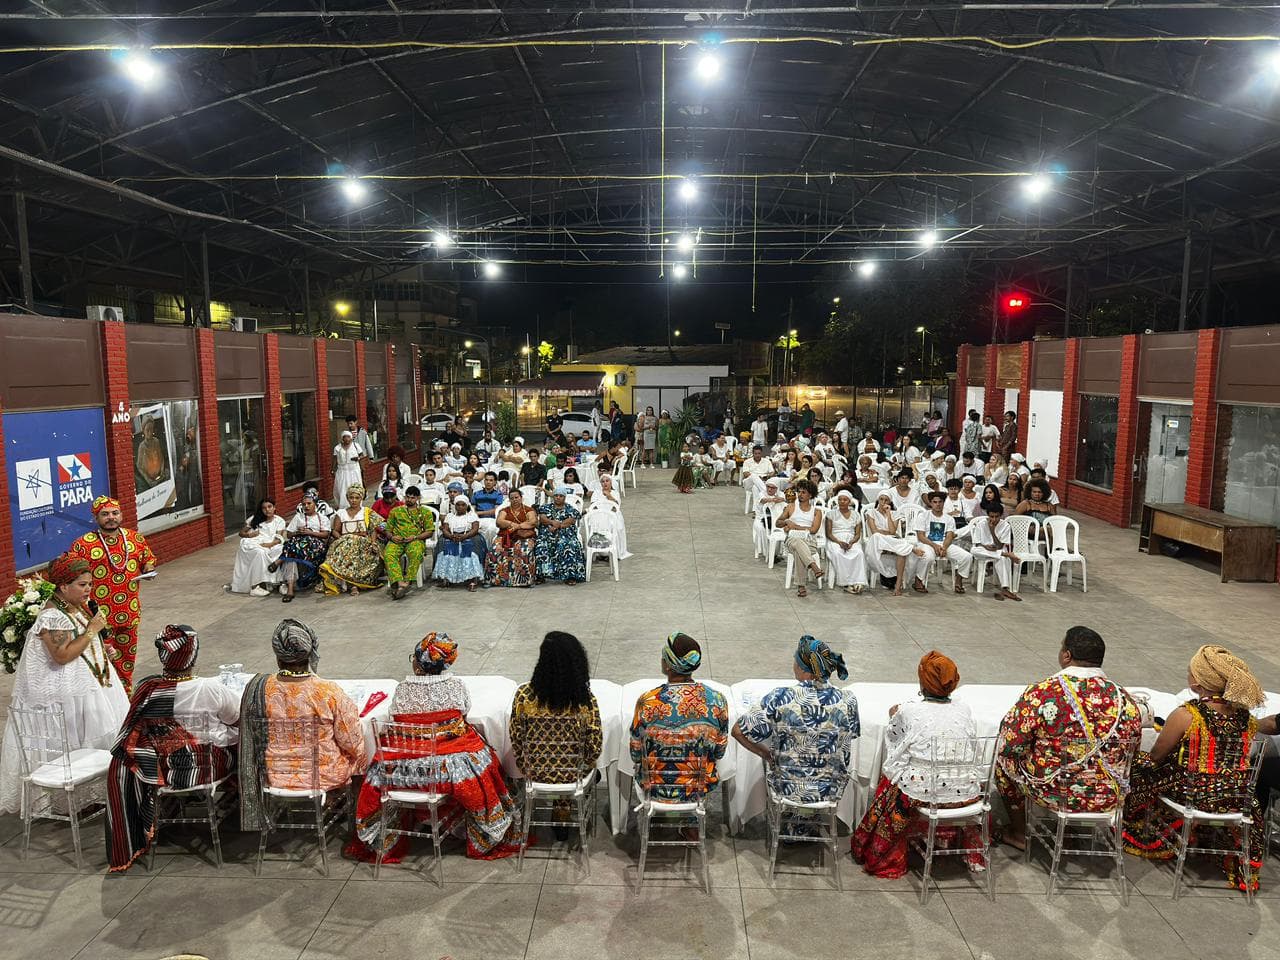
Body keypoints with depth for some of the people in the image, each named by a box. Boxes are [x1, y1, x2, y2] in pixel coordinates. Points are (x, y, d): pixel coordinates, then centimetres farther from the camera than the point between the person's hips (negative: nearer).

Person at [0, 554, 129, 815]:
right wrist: (92, 629, -24)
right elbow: (62, 656, -26)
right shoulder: (52, 617, -20)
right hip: (67, 688, -9)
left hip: (92, 678, 9)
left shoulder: (79, 606, 6)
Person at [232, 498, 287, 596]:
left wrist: (269, 544, -20)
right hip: (252, 545, 0)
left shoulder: (279, 521, 12)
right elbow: (241, 533, 18)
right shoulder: (255, 519, 17)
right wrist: (249, 535, -5)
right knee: (260, 552, -36)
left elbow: (279, 539, 0)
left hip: (271, 547, 0)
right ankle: (256, 585, -36)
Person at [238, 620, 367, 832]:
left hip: (273, 777, 4)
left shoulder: (257, 688, -14)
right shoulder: (330, 692, -24)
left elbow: (250, 740, 2)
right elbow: (353, 744, -15)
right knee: (361, 753, 25)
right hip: (324, 779, -4)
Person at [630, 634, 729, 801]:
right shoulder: (717, 700, -19)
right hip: (700, 789, 1)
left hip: (655, 789, -1)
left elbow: (635, 754, -10)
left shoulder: (647, 701, -24)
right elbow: (719, 752, -5)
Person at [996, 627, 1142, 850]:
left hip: (1050, 793, -4)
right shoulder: (1124, 699, -10)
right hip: (1109, 798, 4)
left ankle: (1018, 833, 35)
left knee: (1005, 758, 23)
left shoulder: (1041, 693, -23)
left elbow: (1011, 744, -15)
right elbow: (1130, 749, 6)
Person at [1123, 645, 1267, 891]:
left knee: (1141, 769, 16)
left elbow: (1155, 757, -9)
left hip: (1194, 797, -5)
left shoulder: (1185, 715, -19)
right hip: (1238, 803, 5)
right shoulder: (1244, 716, -4)